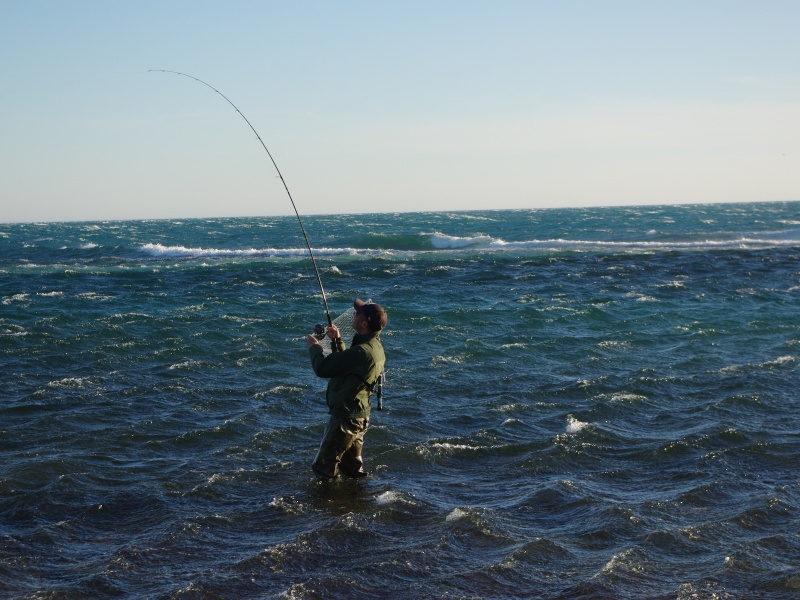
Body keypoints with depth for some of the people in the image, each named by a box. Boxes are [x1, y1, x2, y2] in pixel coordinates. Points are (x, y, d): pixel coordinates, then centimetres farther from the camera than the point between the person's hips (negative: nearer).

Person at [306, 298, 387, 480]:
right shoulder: (375, 346, 5)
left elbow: (322, 368, -22)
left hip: (346, 416, -10)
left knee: (324, 470, -1)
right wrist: (337, 341, 14)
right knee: (352, 468, 21)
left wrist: (314, 347, -4)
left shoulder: (362, 352, -27)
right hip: (360, 416, 10)